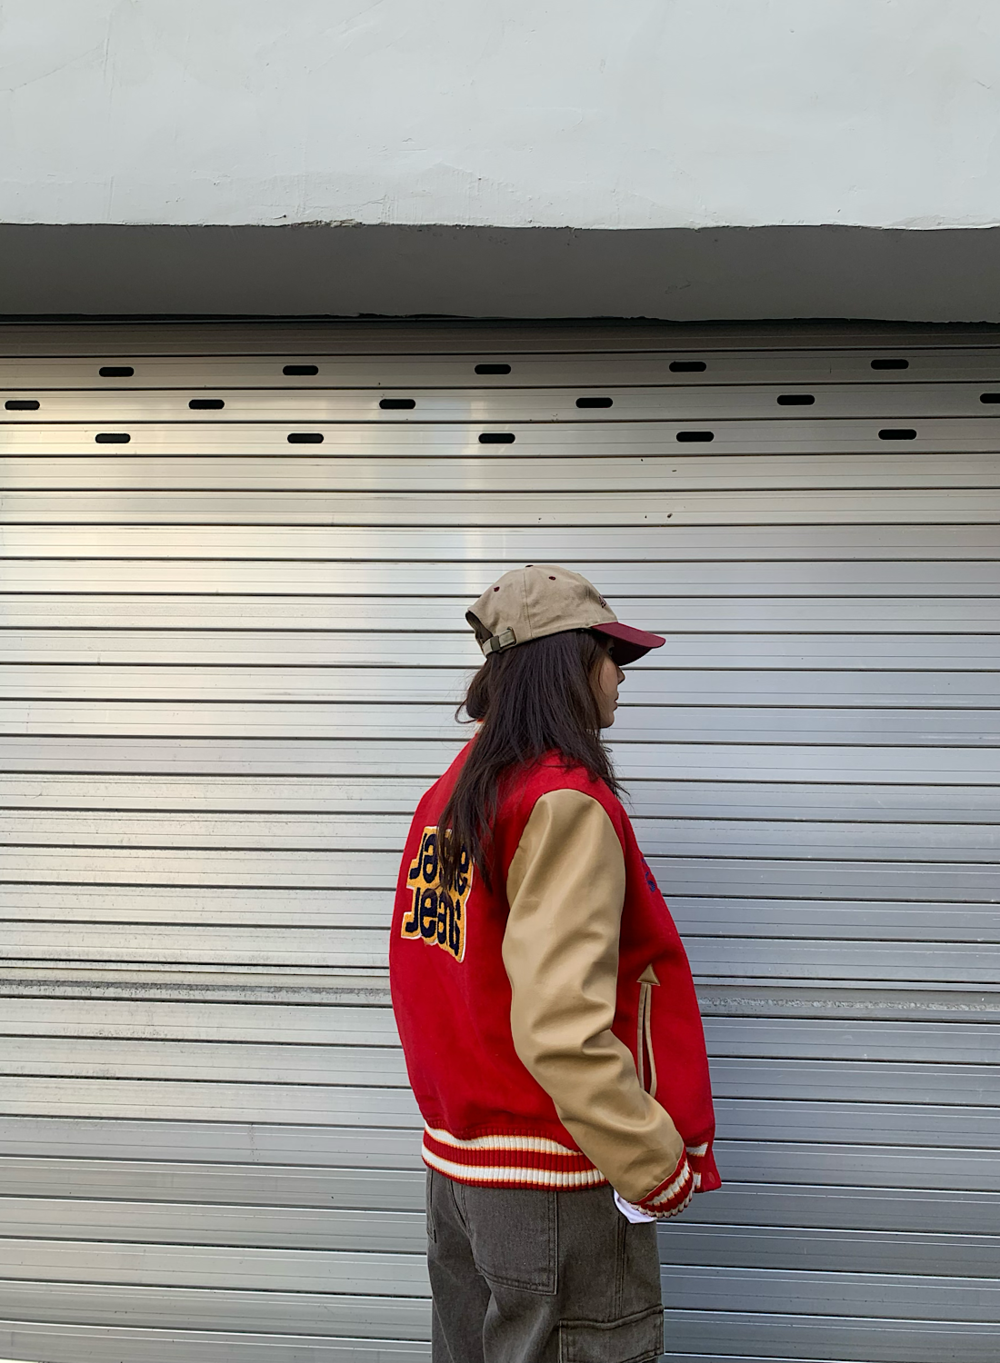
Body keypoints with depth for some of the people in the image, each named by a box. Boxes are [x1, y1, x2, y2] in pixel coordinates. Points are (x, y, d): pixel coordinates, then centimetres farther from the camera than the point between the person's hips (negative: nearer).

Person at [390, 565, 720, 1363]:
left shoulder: (451, 794, 5)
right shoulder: (566, 802, -21)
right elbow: (561, 1031, -29)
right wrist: (658, 1169, -18)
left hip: (455, 1164, 8)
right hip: (553, 1185, -8)